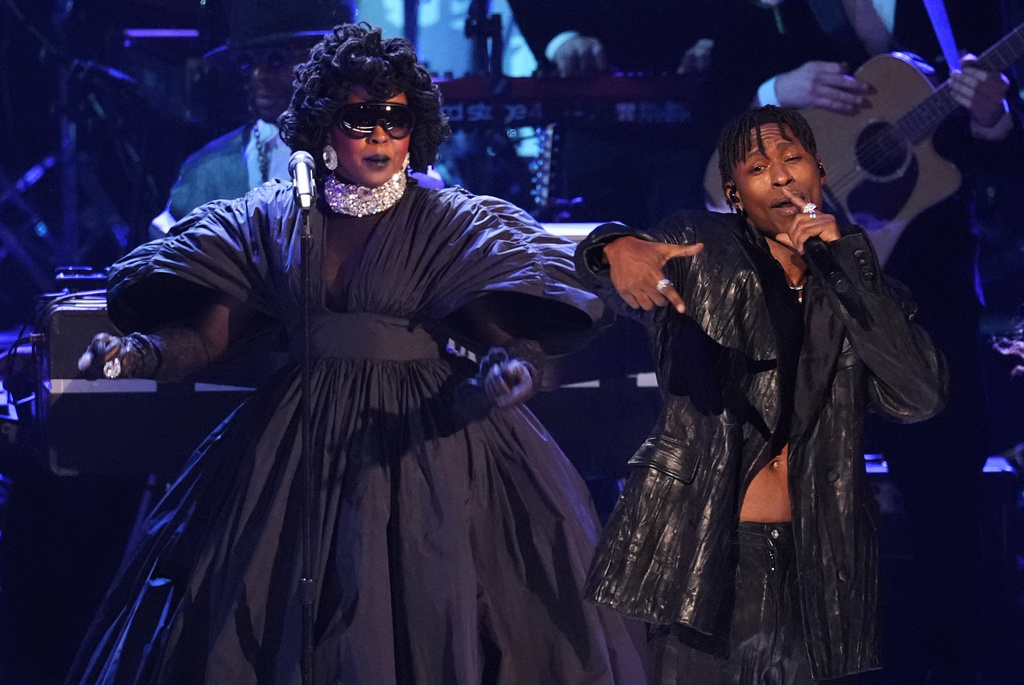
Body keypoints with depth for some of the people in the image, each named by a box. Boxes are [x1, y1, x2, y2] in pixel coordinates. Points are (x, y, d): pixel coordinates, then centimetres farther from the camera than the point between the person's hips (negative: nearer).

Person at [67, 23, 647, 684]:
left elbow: (508, 338, -9)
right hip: (300, 440, 2)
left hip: (428, 435, -2)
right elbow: (206, 335, 1)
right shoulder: (267, 219, 6)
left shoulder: (458, 224, 0)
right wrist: (142, 354, -20)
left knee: (429, 616, -7)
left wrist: (507, 369, -33)